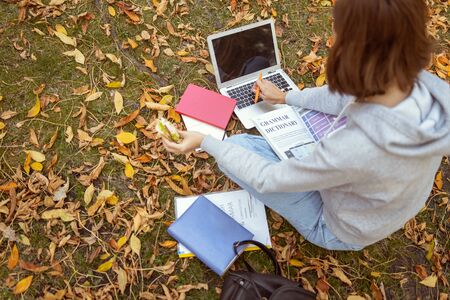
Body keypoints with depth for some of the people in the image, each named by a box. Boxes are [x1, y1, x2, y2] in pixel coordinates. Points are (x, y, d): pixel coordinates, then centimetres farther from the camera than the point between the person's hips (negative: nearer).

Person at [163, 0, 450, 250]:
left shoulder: (353, 148, -44)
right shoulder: (425, 87, -24)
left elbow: (267, 179, -26)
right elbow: (343, 97, -3)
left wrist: (205, 142, -16)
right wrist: (286, 97, 9)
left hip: (340, 231, -5)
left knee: (236, 145, -6)